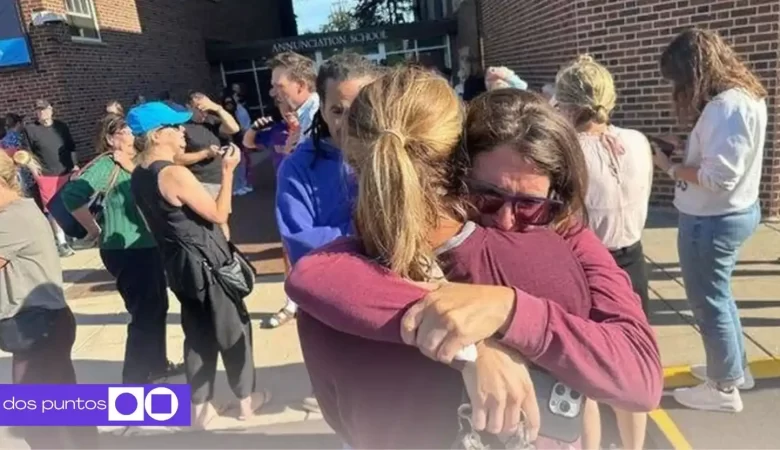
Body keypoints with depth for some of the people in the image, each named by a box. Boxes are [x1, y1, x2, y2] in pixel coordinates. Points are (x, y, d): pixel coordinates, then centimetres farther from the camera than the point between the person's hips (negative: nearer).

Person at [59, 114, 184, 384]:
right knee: (144, 314, -1)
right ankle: (133, 380, 13)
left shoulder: (136, 163, 10)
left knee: (158, 307, 18)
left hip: (148, 247, 9)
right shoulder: (106, 165, -16)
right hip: (125, 251, -9)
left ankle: (156, 364, 36)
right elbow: (71, 195, -27)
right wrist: (94, 230, -18)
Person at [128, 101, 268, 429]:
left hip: (178, 263, 8)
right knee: (233, 330, 10)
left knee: (198, 335, 18)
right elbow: (219, 215, -18)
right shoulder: (175, 174, -23)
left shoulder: (139, 176, 5)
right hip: (207, 264, -8)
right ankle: (246, 399, 26)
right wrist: (228, 171, -12)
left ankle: (200, 407, 28)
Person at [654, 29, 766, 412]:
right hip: (730, 213, 10)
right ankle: (735, 368, 42)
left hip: (712, 221, -10)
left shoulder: (727, 106, -25)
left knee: (709, 301, 7)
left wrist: (670, 167, -15)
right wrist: (686, 148, 4)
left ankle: (724, 388, 25)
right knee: (718, 295, 24)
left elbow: (718, 177, -28)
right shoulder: (743, 96, 7)